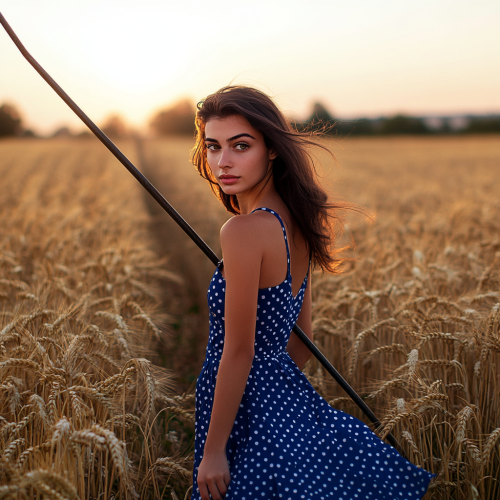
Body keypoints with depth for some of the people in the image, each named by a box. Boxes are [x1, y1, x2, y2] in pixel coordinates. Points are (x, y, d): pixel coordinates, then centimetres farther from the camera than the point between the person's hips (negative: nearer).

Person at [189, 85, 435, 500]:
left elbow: (239, 352, -21)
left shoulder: (244, 230, -23)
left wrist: (213, 450, -14)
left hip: (250, 406, -8)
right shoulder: (295, 221, 4)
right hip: (289, 396, 8)